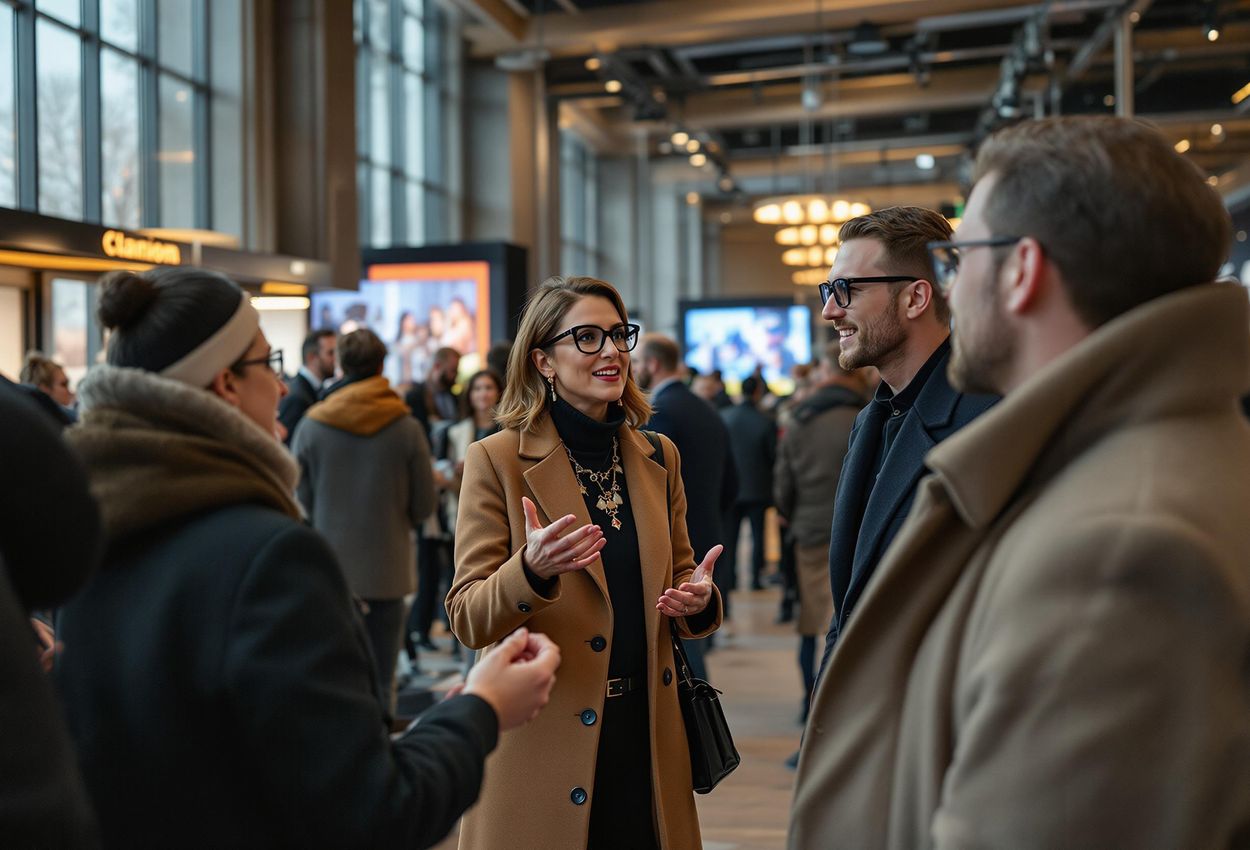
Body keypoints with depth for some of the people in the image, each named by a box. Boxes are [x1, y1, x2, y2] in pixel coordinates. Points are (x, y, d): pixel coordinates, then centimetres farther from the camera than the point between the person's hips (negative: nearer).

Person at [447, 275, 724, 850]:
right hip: (542, 738, -4)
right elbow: (468, 620, -10)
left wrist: (697, 599, -8)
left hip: (645, 735, 4)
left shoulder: (658, 458, 8)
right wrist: (532, 571, -29)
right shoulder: (496, 461, -6)